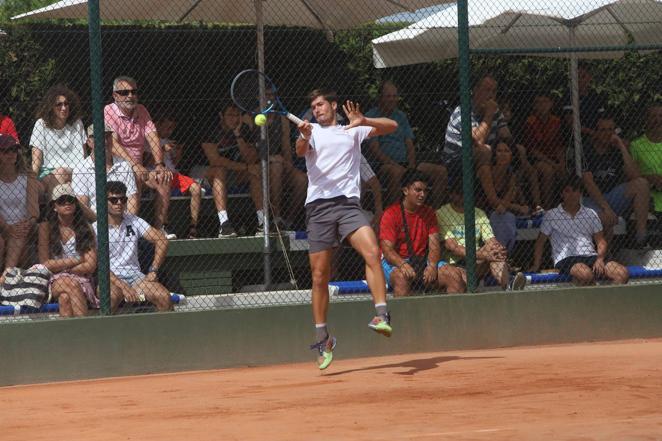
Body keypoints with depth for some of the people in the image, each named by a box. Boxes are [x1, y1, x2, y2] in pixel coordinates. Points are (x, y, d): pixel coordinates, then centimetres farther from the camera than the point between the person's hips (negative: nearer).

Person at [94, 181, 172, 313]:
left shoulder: (133, 221, 11)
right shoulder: (95, 228, -1)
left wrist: (153, 270, -5)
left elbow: (161, 240, 8)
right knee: (113, 295, -39)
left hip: (134, 275, 4)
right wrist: (123, 286, -20)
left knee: (164, 296, -21)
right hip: (109, 279, -4)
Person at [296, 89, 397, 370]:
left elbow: (391, 126, 11)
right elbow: (301, 151, -3)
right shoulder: (311, 132, 18)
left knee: (372, 253, -25)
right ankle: (323, 339, 11)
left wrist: (363, 122, -7)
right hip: (318, 206, 1)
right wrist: (304, 138, -27)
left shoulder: (353, 130, 18)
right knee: (319, 276, 1)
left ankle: (382, 315, -29)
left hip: (348, 203, -1)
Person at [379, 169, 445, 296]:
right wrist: (403, 265, -34)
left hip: (422, 261, 5)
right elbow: (387, 250, -14)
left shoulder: (428, 212, 11)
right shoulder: (391, 213, -6)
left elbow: (434, 245, 4)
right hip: (396, 262, -5)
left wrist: (432, 265, -18)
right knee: (402, 277, -39)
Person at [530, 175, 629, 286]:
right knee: (586, 274, -41)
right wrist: (536, 265, 4)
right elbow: (540, 242, 15)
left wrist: (600, 259, -1)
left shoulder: (591, 214, 20)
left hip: (591, 256, 4)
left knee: (622, 273, -25)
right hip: (565, 259, -4)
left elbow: (601, 241, 19)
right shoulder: (551, 216, 11)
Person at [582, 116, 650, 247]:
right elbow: (588, 182, -17)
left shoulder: (616, 151, 6)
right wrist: (606, 208, -25)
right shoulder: (585, 151, -8)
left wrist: (622, 147, -12)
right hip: (591, 200, -6)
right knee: (605, 218, -39)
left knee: (641, 184, -17)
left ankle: (641, 235, -21)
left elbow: (634, 176, -9)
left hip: (613, 195, 6)